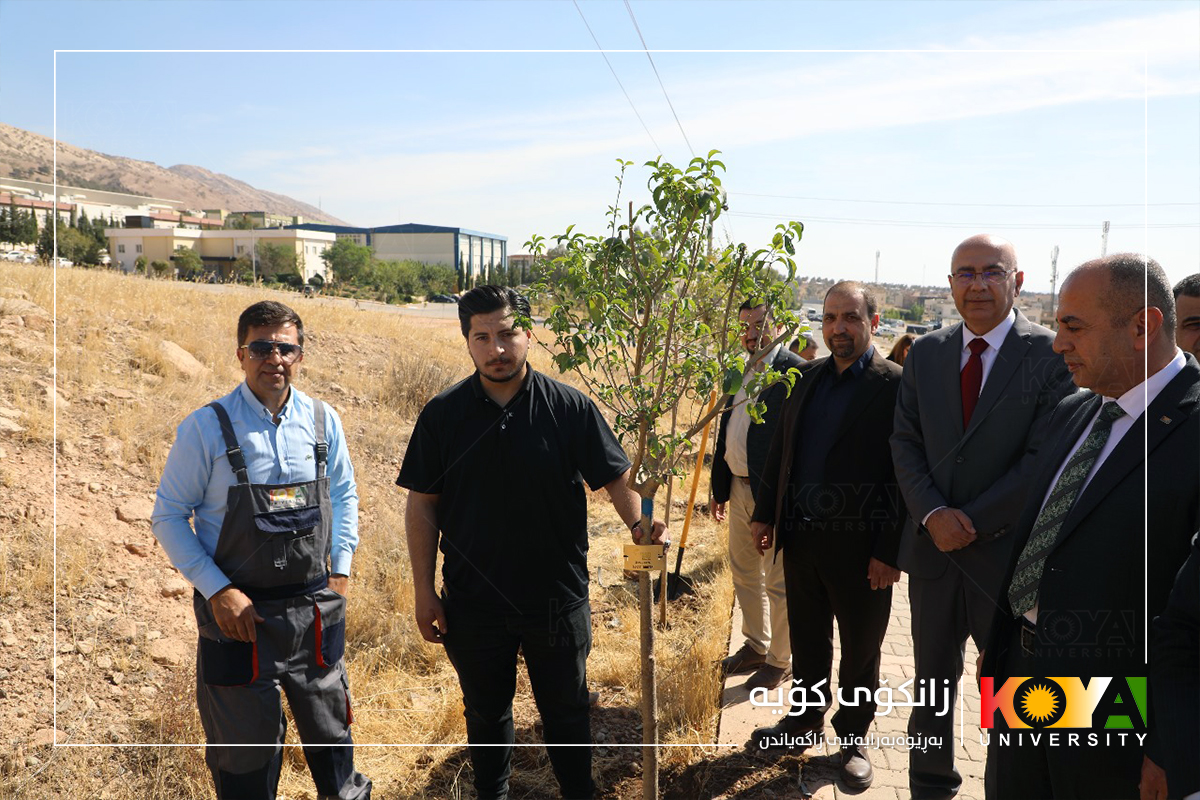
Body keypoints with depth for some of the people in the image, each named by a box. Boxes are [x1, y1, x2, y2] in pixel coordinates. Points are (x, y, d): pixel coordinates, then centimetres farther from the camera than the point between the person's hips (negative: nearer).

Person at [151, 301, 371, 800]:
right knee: (245, 741, 13)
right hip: (238, 609, -3)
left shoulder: (322, 421, -2)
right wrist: (218, 590, -14)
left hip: (317, 608, 3)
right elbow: (168, 516, -7)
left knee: (329, 722, 20)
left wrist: (341, 568, 4)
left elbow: (344, 495, 12)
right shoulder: (207, 428, -12)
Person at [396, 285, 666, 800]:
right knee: (486, 713, 22)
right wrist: (424, 591, -3)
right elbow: (422, 507, -1)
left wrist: (639, 524, -24)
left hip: (557, 601, -1)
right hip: (472, 604, 1)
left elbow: (616, 477, -4)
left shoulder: (570, 408, -9)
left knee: (566, 711, 18)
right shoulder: (442, 415, -6)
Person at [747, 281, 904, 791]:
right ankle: (806, 719, 40)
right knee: (807, 640, 20)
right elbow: (782, 448, 12)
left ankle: (853, 738, 33)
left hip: (859, 547, -5)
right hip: (801, 537, 5)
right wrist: (766, 514, 11)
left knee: (860, 651, 14)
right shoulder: (810, 377, 7)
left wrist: (891, 552, -16)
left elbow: (906, 475, -15)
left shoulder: (895, 385, -13)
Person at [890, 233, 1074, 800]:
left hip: (1007, 555, -4)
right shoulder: (926, 353, 4)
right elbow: (905, 441, 3)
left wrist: (971, 521, -15)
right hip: (933, 547, 4)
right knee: (932, 683, 19)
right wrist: (932, 513, -12)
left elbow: (1045, 458, -14)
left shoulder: (1052, 354, -9)